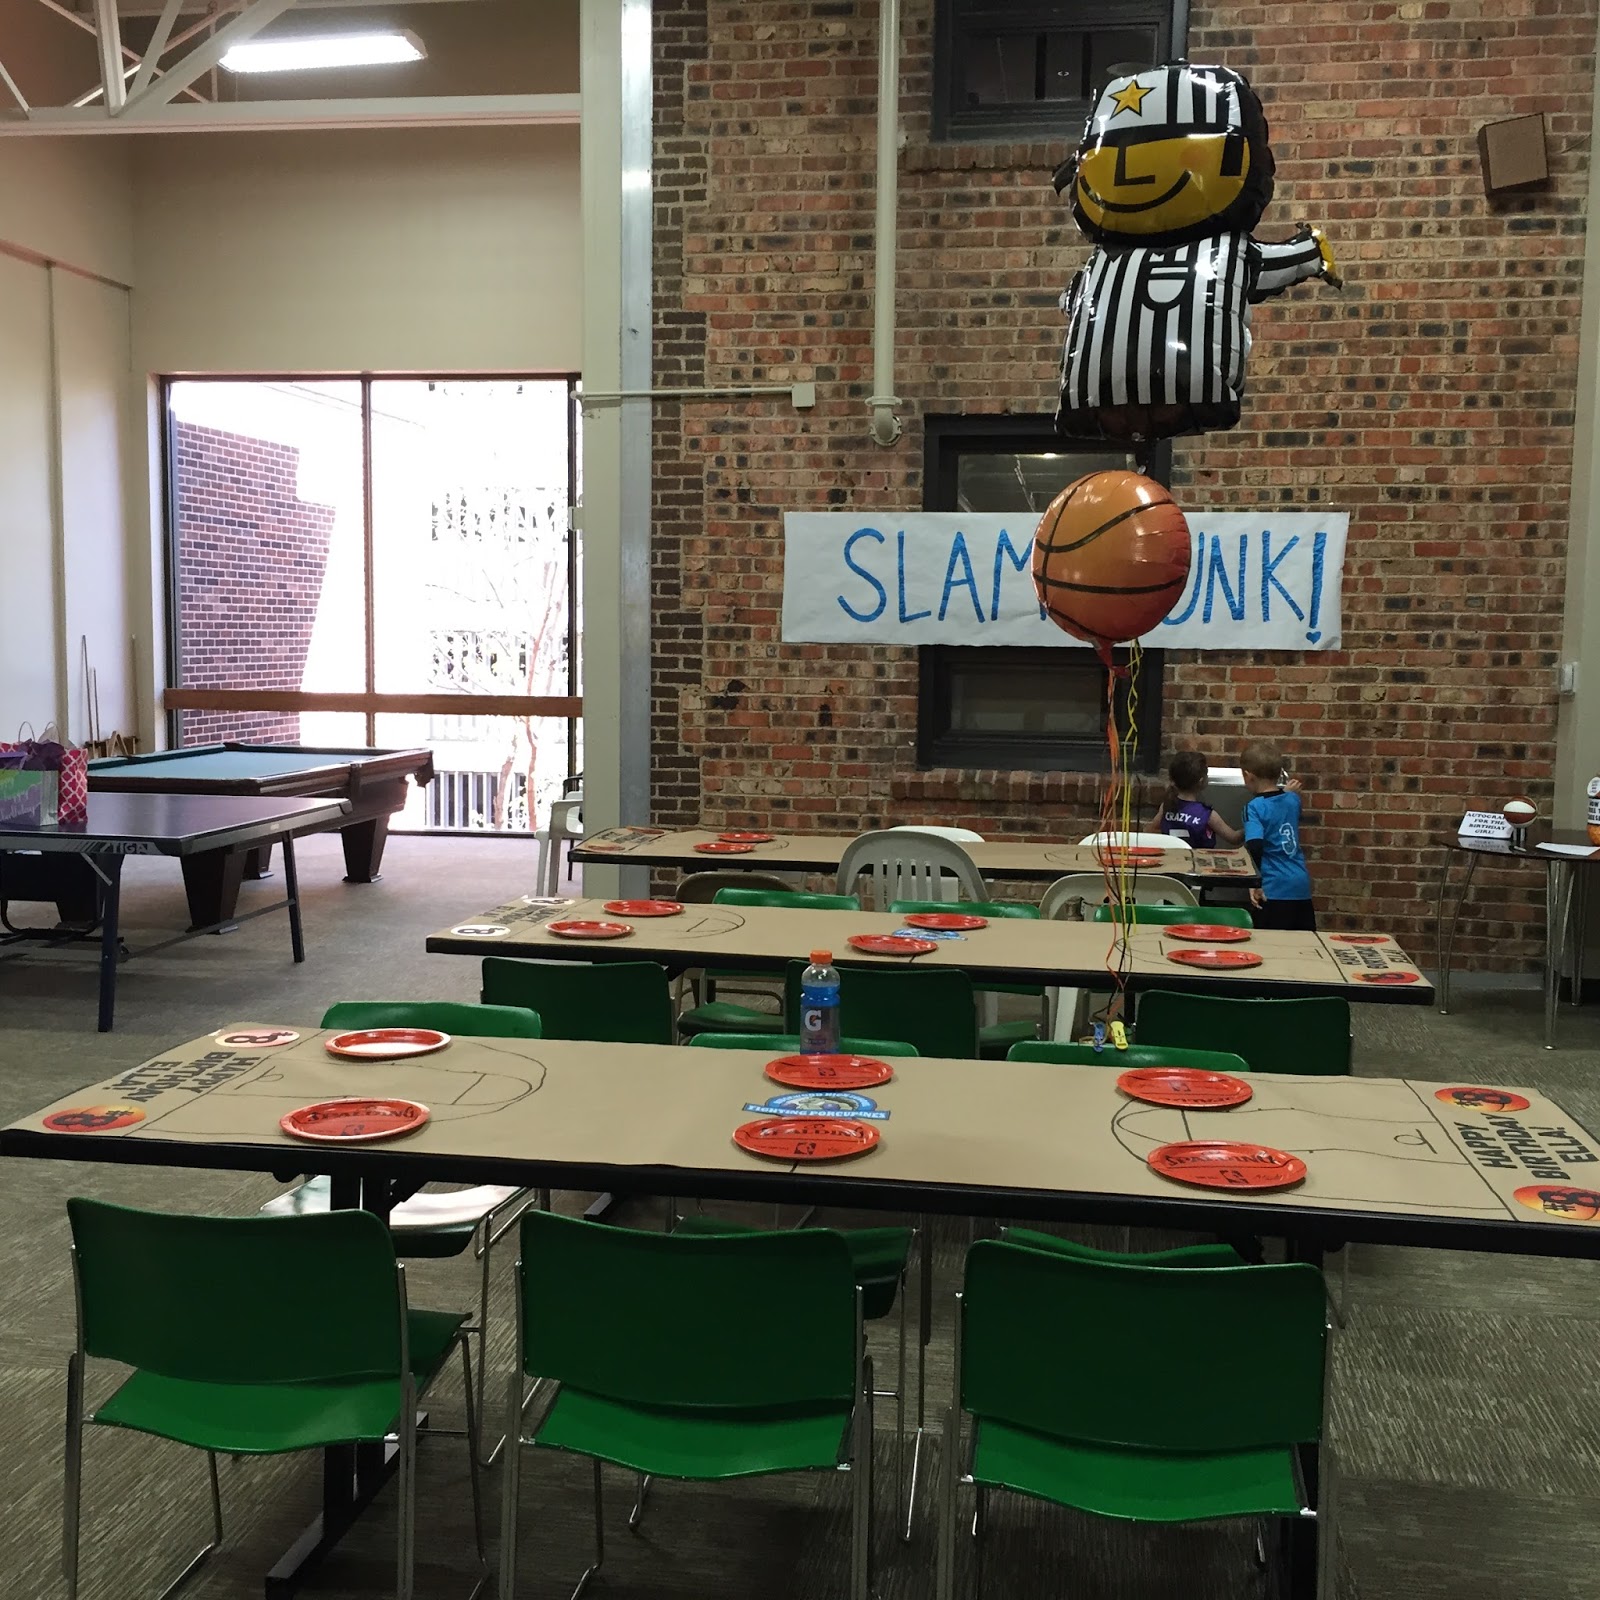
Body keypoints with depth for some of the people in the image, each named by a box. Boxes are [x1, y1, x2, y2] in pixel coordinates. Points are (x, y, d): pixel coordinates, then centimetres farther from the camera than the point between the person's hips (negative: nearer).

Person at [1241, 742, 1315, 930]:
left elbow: (1254, 847, -23)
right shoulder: (1292, 799, 8)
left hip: (1274, 889, -6)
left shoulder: (1254, 807, -11)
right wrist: (1288, 792, 37)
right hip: (1302, 886, 7)